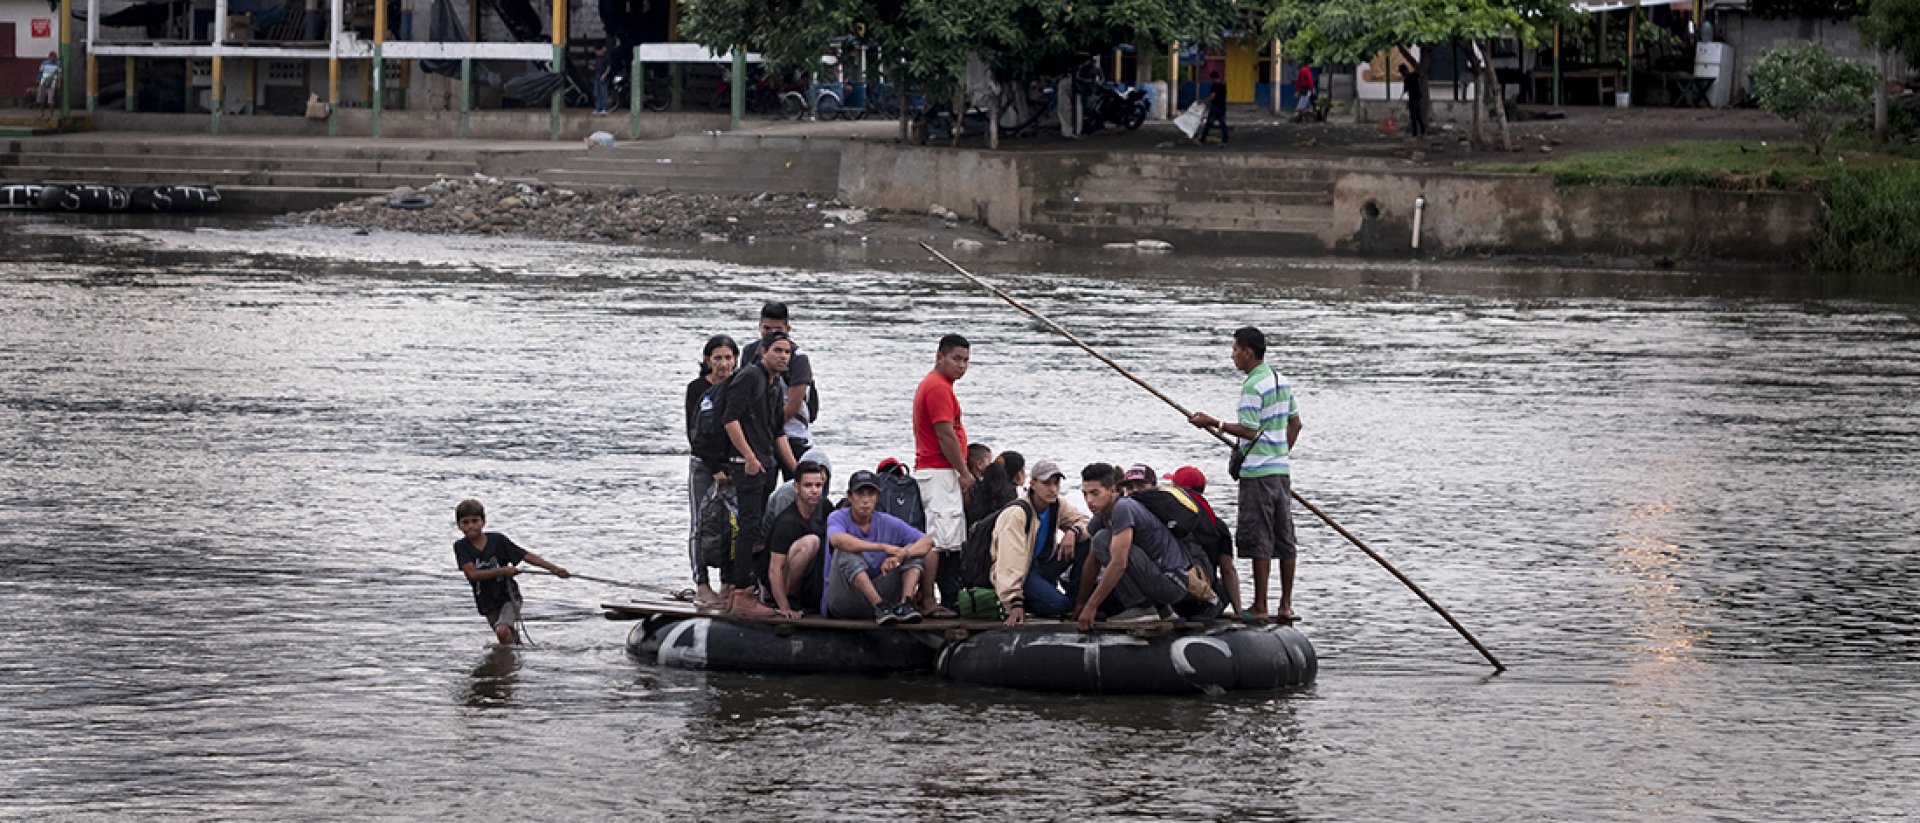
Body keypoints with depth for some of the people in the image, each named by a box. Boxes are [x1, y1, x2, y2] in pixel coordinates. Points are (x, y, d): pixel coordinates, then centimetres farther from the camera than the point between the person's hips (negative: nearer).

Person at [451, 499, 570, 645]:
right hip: (488, 603, 3)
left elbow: (527, 556, -8)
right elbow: (472, 574, -19)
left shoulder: (497, 540, -9)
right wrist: (502, 571, -23)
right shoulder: (461, 547, -8)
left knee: (502, 630, -27)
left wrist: (555, 569, -14)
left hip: (508, 596, -3)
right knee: (510, 639, 14)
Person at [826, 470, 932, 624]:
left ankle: (905, 603, -27)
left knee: (914, 550, -3)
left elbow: (927, 541, -5)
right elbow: (837, 540, -31)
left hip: (877, 592, 4)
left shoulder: (888, 523, 5)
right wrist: (883, 547, -33)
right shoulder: (838, 518, -5)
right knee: (846, 552, -28)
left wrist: (899, 556, -25)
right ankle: (880, 606, -37)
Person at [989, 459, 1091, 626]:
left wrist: (1073, 532, -19)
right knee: (1058, 604, -32)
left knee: (1085, 543, -9)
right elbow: (1010, 563, -30)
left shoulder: (1057, 506, 0)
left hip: (1040, 565, 8)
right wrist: (1015, 603, -38)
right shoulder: (1016, 514, -24)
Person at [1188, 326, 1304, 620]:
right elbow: (1295, 423, 19)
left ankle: (1260, 607, -5)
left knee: (1259, 540, -5)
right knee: (1284, 538, 10)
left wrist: (1214, 424, -14)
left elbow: (1249, 430, -20)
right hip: (1282, 469, 9)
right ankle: (1286, 605, 13)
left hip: (1258, 473, -9)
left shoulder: (1253, 387, -15)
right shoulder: (1281, 381, 13)